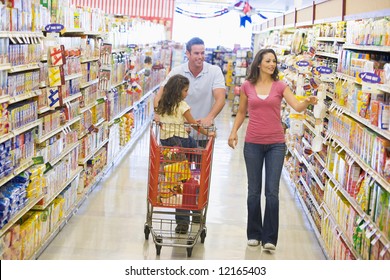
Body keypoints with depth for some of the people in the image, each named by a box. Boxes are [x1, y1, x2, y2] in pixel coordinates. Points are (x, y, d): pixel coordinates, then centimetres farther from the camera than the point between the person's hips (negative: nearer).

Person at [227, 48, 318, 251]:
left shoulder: (280, 86, 0)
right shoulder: (247, 86, 3)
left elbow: (297, 107, -13)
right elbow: (241, 112, 13)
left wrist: (307, 102, -33)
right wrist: (233, 132, 1)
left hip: (276, 144, -1)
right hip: (253, 143, 1)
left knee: (272, 191, -2)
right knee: (254, 191, 9)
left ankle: (269, 237, 7)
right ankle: (254, 234, 23)